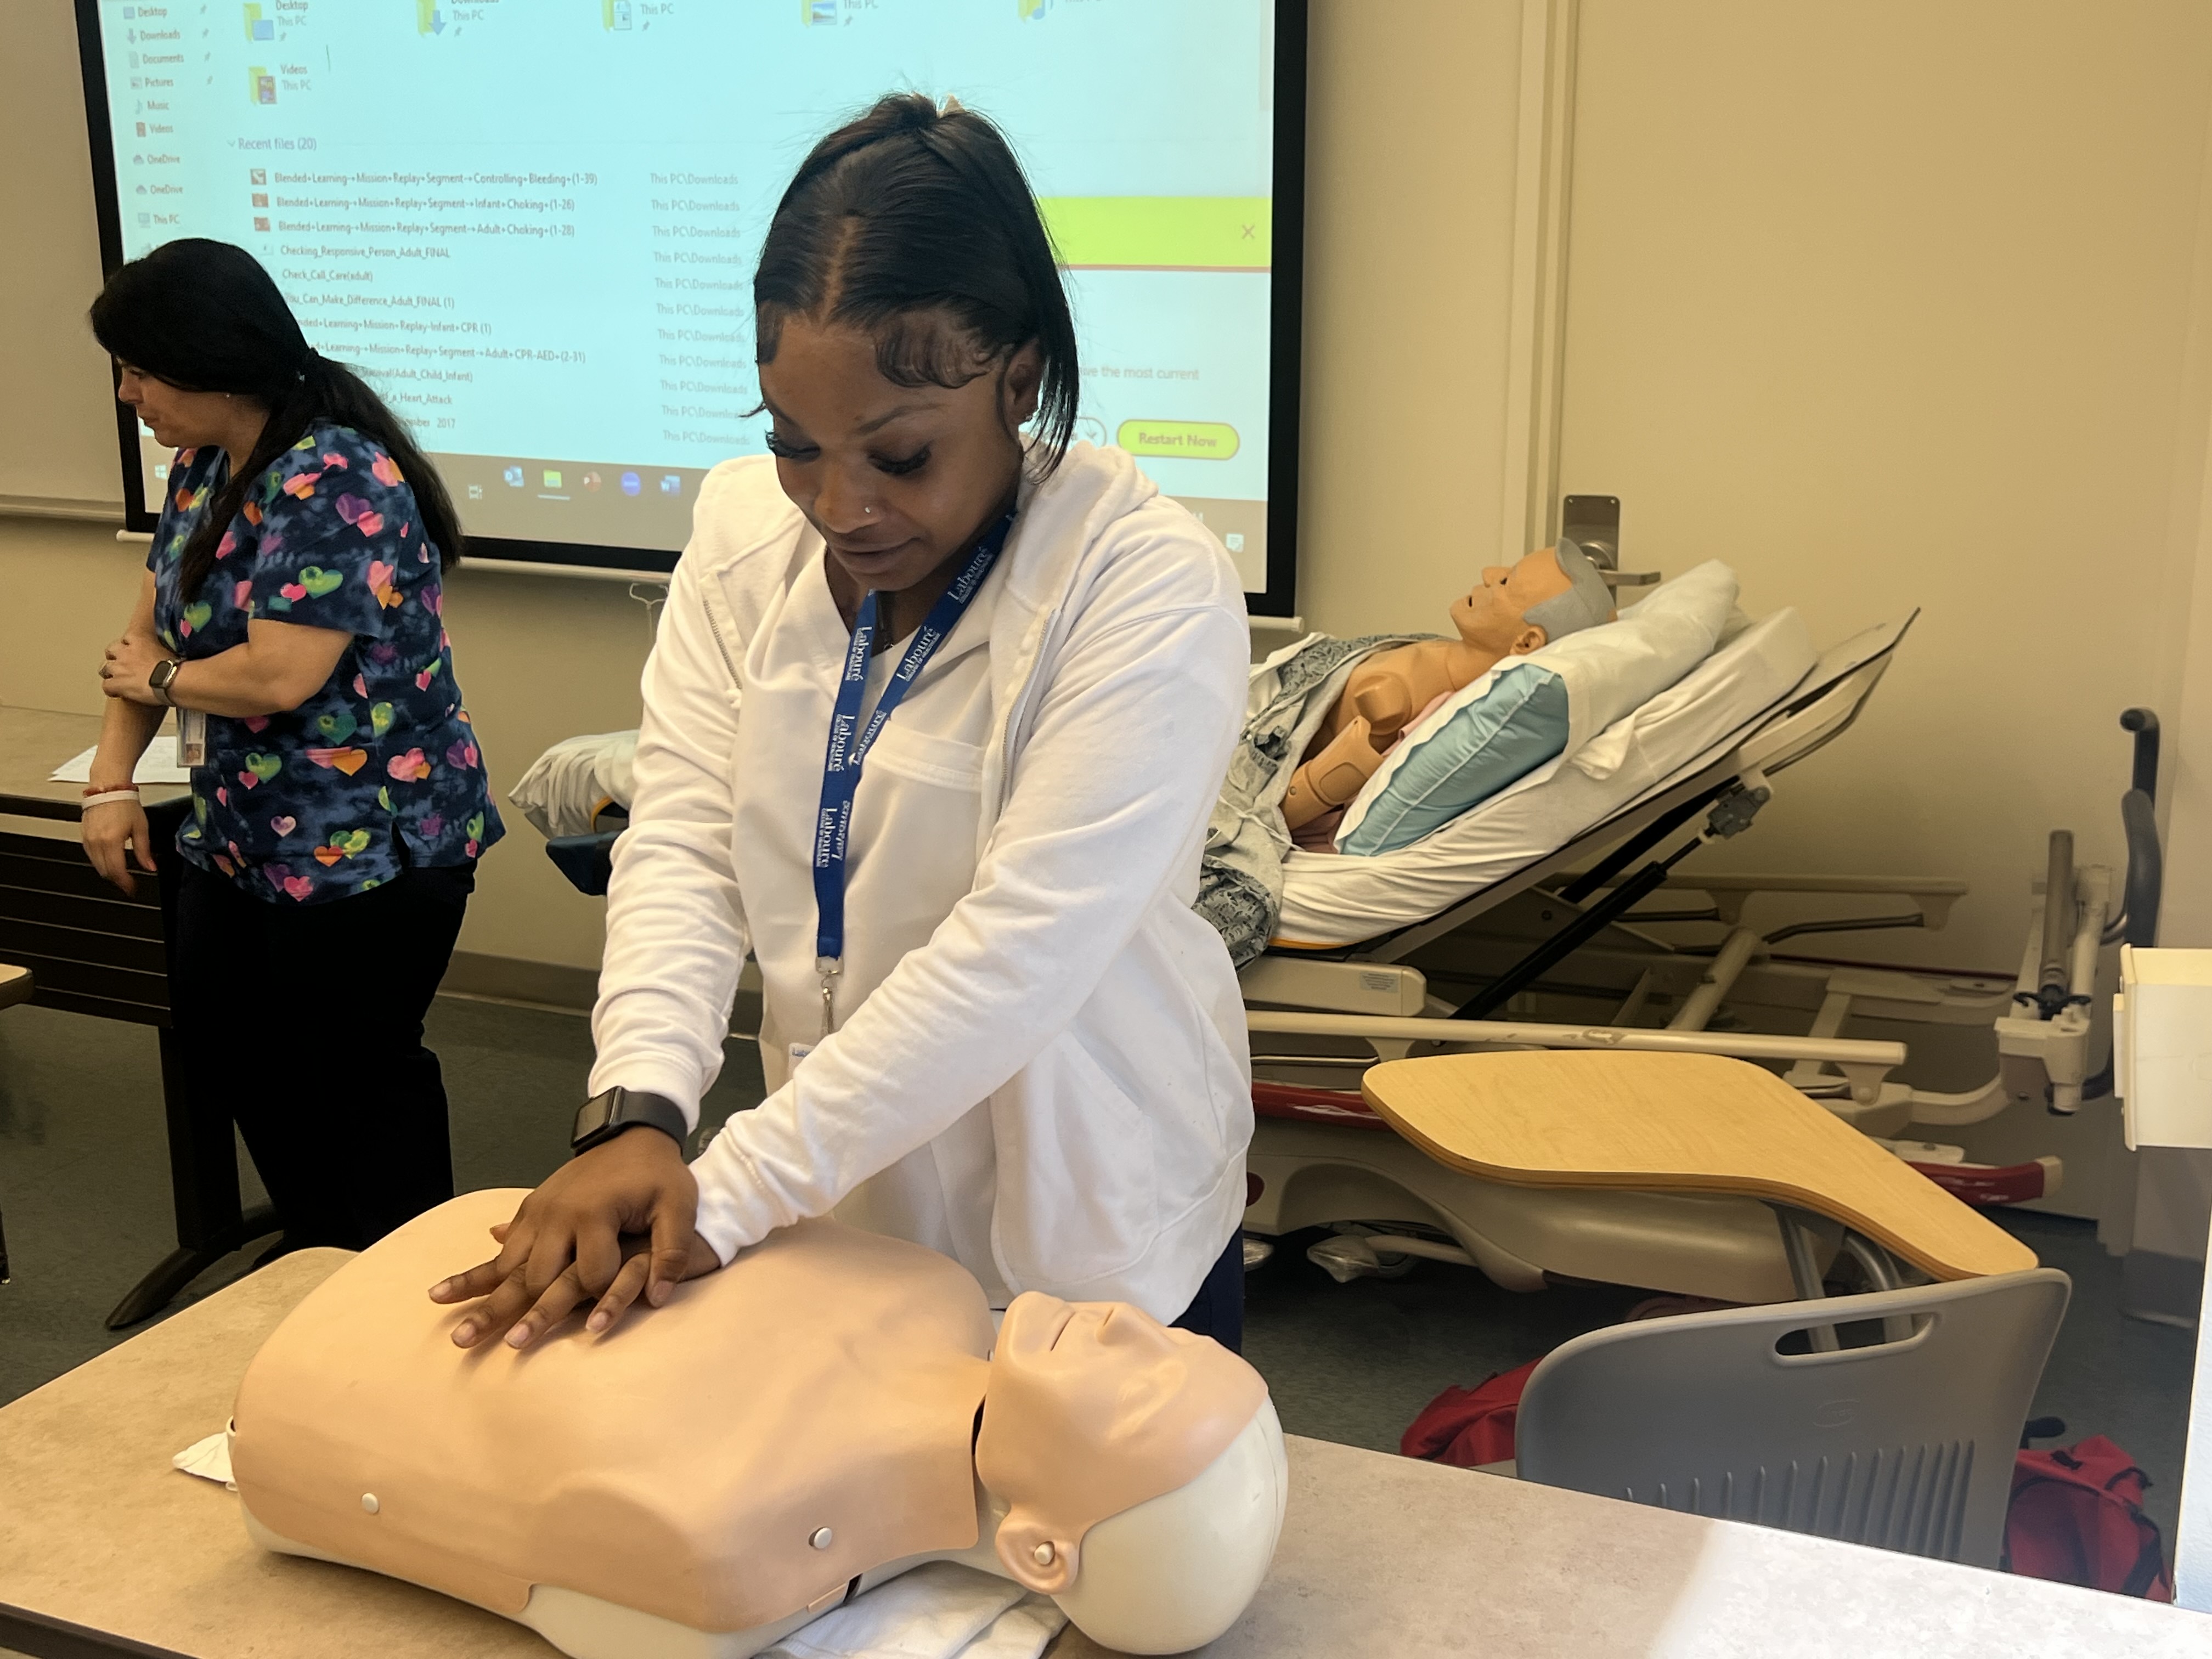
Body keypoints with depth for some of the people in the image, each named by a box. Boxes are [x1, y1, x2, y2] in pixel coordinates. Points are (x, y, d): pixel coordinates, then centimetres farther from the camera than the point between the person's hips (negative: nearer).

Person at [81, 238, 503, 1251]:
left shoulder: (334, 480, -23)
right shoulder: (204, 468, 6)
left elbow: (281, 674, -28)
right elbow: (152, 626, 9)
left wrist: (157, 679, -9)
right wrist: (111, 778, -1)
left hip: (363, 851, -10)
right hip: (244, 838, 10)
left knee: (357, 1081, 2)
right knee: (220, 1052, 18)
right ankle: (315, 1256, 37)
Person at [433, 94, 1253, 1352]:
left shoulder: (1151, 588, -22)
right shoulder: (743, 536, -4)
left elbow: (1022, 946, -28)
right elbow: (683, 842, -10)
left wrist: (729, 1197, -31)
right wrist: (639, 1116, -28)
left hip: (1092, 1245, -4)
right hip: (839, 1218, 4)